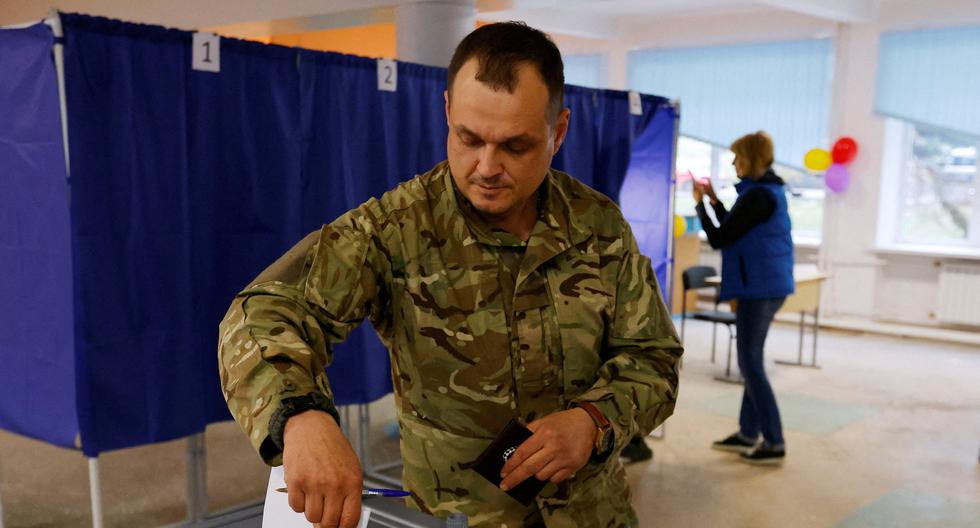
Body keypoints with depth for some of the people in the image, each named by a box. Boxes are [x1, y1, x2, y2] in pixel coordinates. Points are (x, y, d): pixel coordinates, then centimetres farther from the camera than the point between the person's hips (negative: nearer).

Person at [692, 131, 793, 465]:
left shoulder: (758, 196, -18)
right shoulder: (770, 190, 13)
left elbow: (718, 239, -15)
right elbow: (735, 230, 21)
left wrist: (700, 204, -3)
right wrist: (714, 200, 18)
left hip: (759, 287, -10)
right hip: (768, 285, 10)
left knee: (751, 364, -3)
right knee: (751, 361, 16)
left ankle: (774, 443, 2)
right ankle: (748, 433, 25)